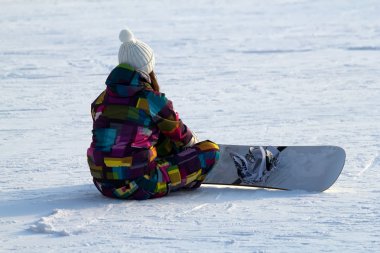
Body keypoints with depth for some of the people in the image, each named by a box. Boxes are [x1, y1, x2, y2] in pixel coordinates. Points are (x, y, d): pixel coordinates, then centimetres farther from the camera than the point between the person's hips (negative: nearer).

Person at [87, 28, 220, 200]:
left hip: (104, 185, 7)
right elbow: (181, 135, 8)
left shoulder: (100, 101, 6)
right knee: (211, 150, 5)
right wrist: (194, 143, 34)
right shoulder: (152, 100, -7)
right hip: (140, 187, -7)